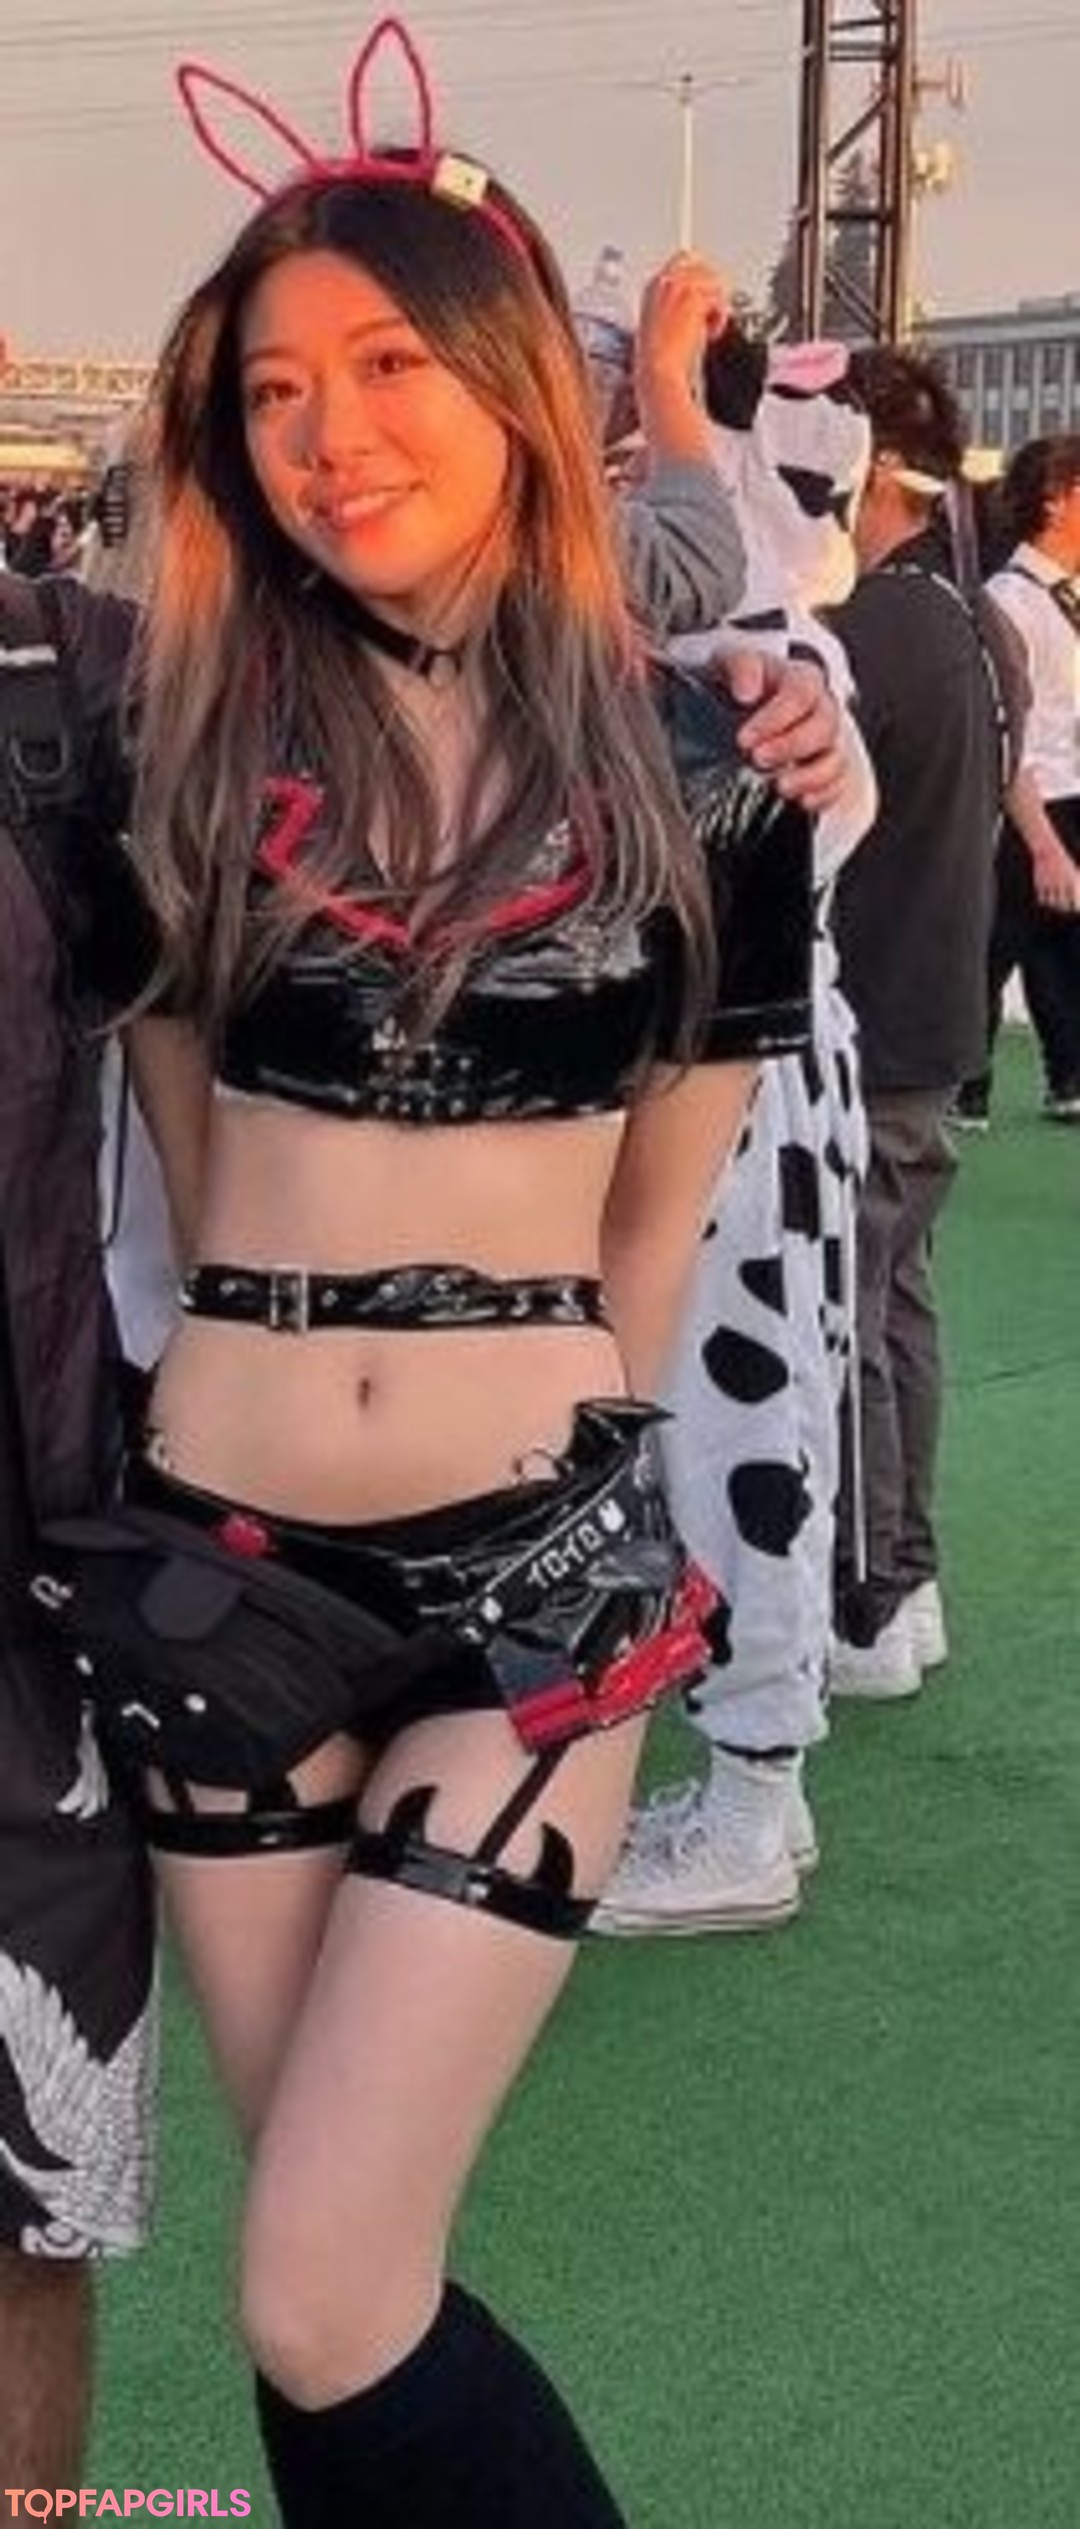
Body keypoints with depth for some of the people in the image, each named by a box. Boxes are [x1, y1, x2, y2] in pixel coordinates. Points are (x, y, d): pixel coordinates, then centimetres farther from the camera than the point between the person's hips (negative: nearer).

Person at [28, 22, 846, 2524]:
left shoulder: (684, 751, 0)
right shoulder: (185, 724, 3)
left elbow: (666, 1193, 10)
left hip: (545, 1558, -2)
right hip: (224, 1557, 2)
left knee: (323, 2306, -6)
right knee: (352, 2276, 12)